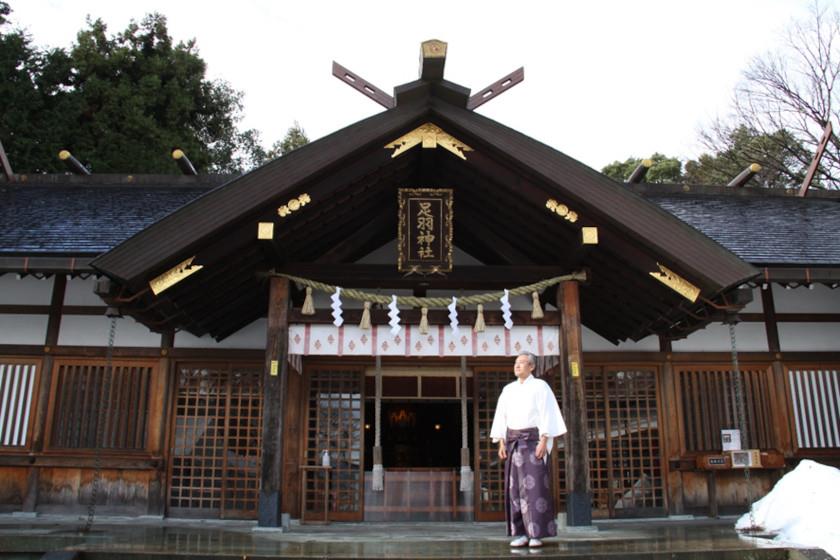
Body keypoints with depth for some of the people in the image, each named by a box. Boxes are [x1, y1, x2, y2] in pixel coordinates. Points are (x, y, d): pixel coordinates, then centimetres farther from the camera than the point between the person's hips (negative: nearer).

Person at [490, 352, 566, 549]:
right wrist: (501, 443, 3)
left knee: (535, 486, -9)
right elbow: (501, 416, 12)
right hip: (513, 442, 5)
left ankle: (536, 534, -7)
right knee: (515, 486, 1)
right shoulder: (508, 389, 14)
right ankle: (521, 533, 3)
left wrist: (544, 441, -15)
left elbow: (547, 414, -6)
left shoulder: (540, 386, 0)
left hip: (534, 440, -5)